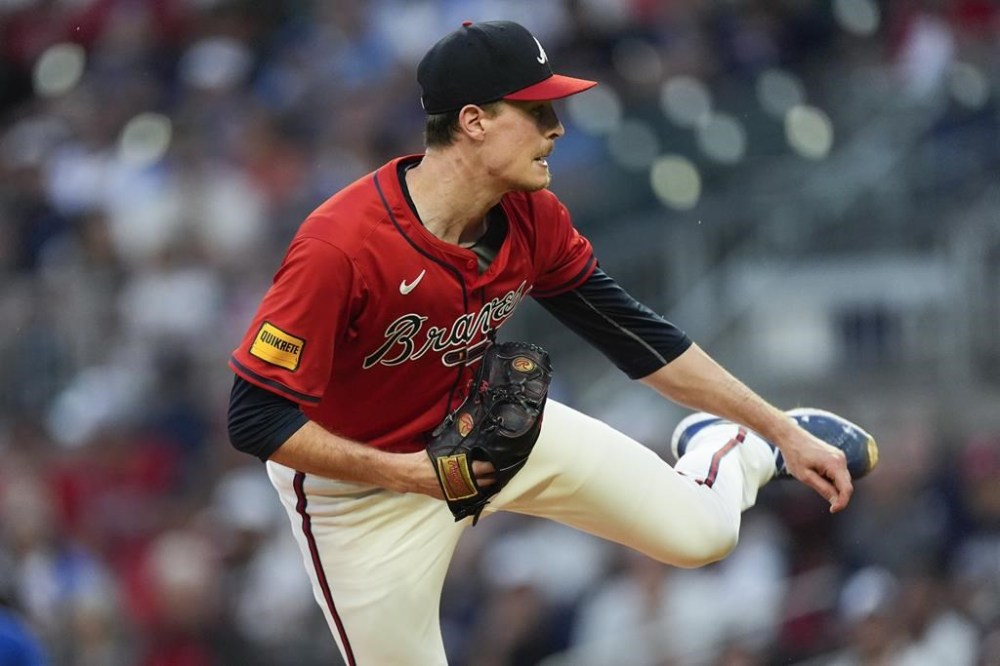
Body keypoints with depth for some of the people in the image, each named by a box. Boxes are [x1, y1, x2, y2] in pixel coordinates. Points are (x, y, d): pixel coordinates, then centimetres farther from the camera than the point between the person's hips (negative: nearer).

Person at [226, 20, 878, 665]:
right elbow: (256, 418, -31)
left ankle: (734, 452, 38)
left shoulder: (530, 218, -14)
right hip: (358, 477, -5)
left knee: (699, 532, 3)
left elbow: (633, 334, -2)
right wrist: (403, 473, -31)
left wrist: (782, 429, -2)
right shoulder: (340, 247, -34)